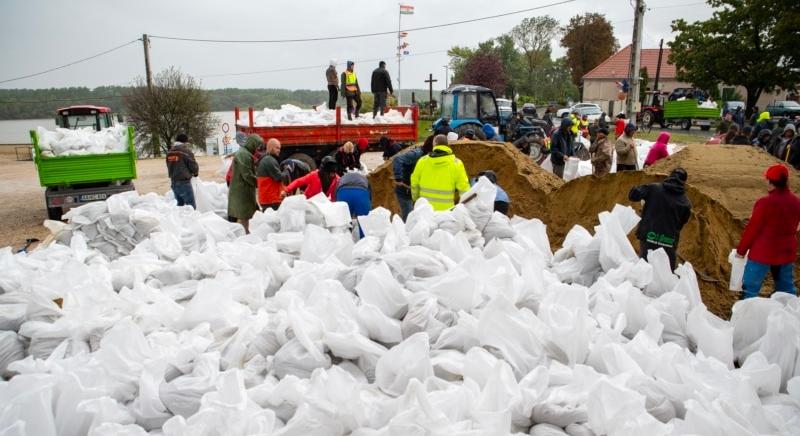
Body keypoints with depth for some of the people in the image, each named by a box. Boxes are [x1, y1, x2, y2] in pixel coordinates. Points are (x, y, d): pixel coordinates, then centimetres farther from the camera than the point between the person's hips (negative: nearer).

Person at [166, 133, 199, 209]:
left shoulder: (169, 152, 8)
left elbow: (169, 166, 15)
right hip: (184, 182, -7)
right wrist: (195, 173, 13)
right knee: (191, 205, -4)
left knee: (180, 203, 21)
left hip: (173, 182, 8)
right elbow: (194, 167, -9)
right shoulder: (186, 151, -13)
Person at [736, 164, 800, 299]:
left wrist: (741, 250, -3)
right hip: (786, 252, 6)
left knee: (750, 288, 1)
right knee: (787, 288, 18)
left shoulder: (765, 202, -19)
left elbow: (752, 228, -13)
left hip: (762, 252, -6)